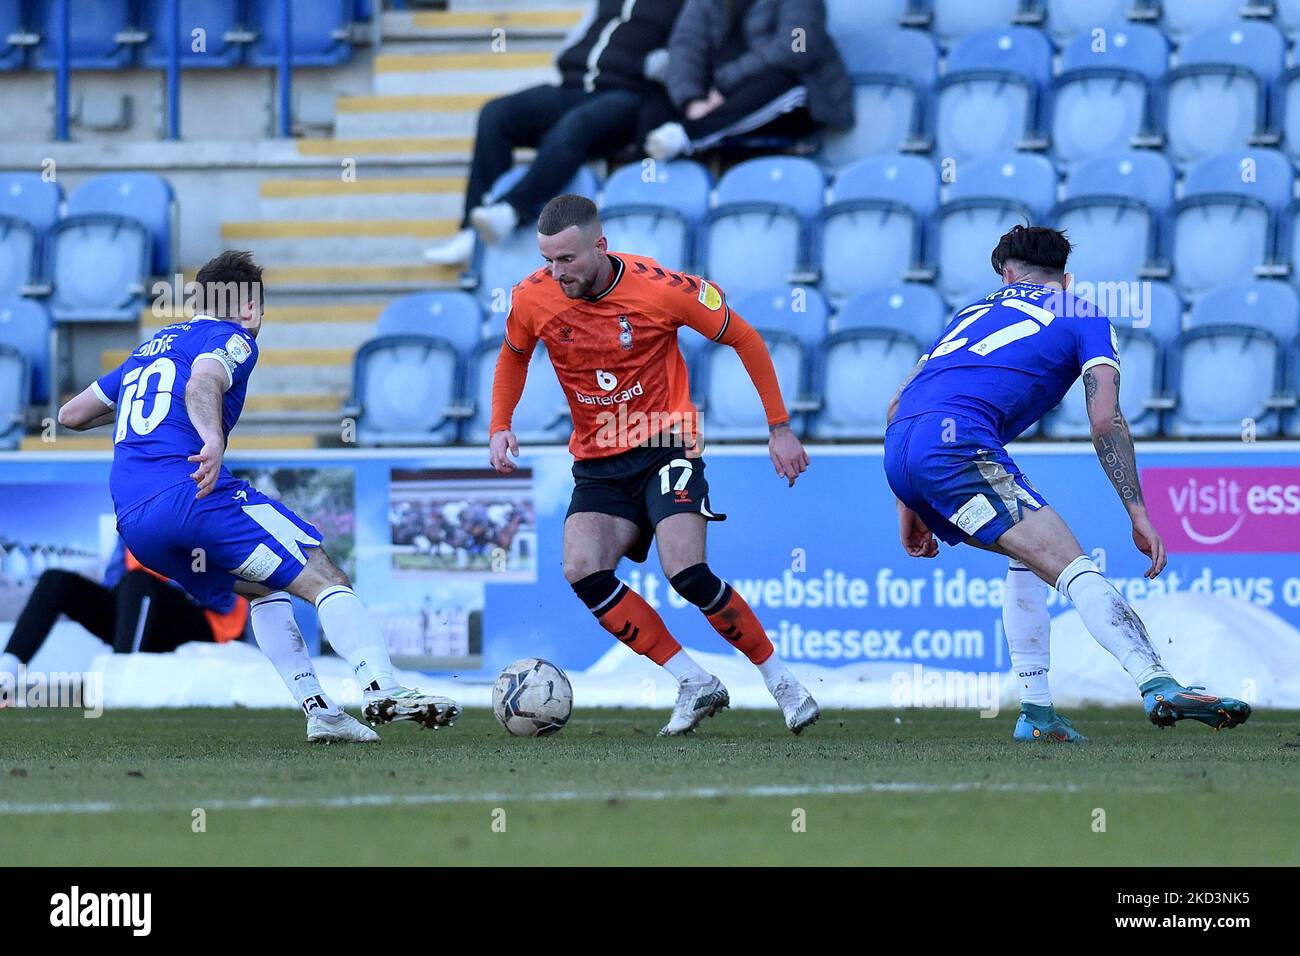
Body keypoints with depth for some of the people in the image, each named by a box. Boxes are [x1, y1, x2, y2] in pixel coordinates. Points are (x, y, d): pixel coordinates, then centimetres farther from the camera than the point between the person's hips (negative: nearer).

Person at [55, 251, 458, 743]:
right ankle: (382, 688, -24)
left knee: (267, 589, 23)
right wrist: (213, 439, -36)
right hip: (194, 495, -8)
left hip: (133, 524, 8)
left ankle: (317, 709, 9)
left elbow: (71, 414, 33)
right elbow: (201, 384, -17)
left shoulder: (149, 347, 29)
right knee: (327, 581, -5)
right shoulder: (232, 339, 8)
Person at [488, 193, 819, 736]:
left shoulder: (661, 289, -17)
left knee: (687, 574, -22)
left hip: (666, 445, -4)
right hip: (598, 462, 4)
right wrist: (500, 427, 1)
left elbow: (744, 340, -3)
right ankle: (694, 683, -12)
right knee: (583, 571, -20)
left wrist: (780, 428, -3)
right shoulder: (533, 299, -8)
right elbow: (513, 355, 17)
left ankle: (779, 680, -1)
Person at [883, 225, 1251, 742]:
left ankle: (1035, 712, 16)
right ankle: (1157, 685, -33)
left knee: (1029, 556, 25)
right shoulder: (1083, 317, 18)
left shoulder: (976, 311, 34)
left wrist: (910, 505, 34)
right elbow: (1105, 421, 3)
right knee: (1075, 568, -13)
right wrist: (1138, 515, 3)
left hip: (898, 452, 6)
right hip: (957, 442, -6)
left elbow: (898, 404, 30)